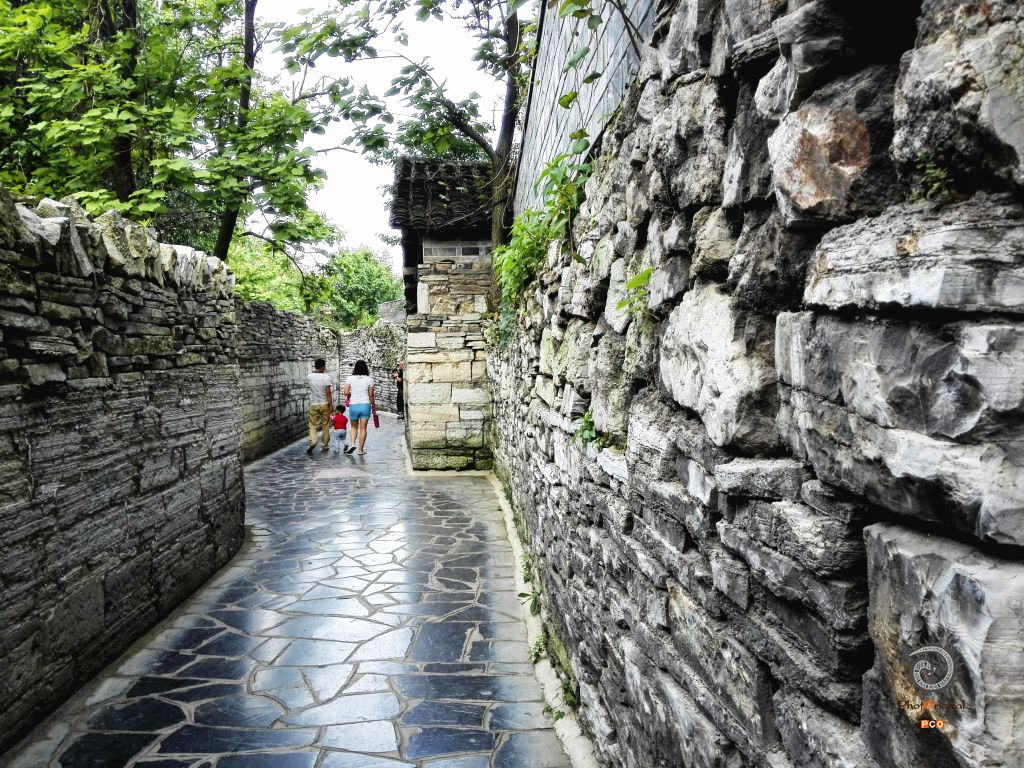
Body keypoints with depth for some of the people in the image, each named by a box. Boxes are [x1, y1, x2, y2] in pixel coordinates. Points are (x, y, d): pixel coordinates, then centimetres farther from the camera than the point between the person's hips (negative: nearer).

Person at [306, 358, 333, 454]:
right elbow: (328, 393, -13)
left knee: (313, 425, 8)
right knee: (325, 426, 11)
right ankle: (325, 446, 16)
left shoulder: (309, 377, -3)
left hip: (313, 405, 1)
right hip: (324, 404, -1)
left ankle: (313, 441, -16)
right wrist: (331, 405, -8)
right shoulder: (326, 377, -11)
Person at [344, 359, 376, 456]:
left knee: (354, 427, 18)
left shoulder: (350, 378, -2)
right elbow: (371, 395, 1)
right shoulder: (369, 380, -2)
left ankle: (352, 443, -3)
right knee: (363, 428, 7)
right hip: (365, 405, 0)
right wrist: (374, 406, 12)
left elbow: (346, 392, -8)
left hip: (353, 405, 0)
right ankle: (361, 450, 10)